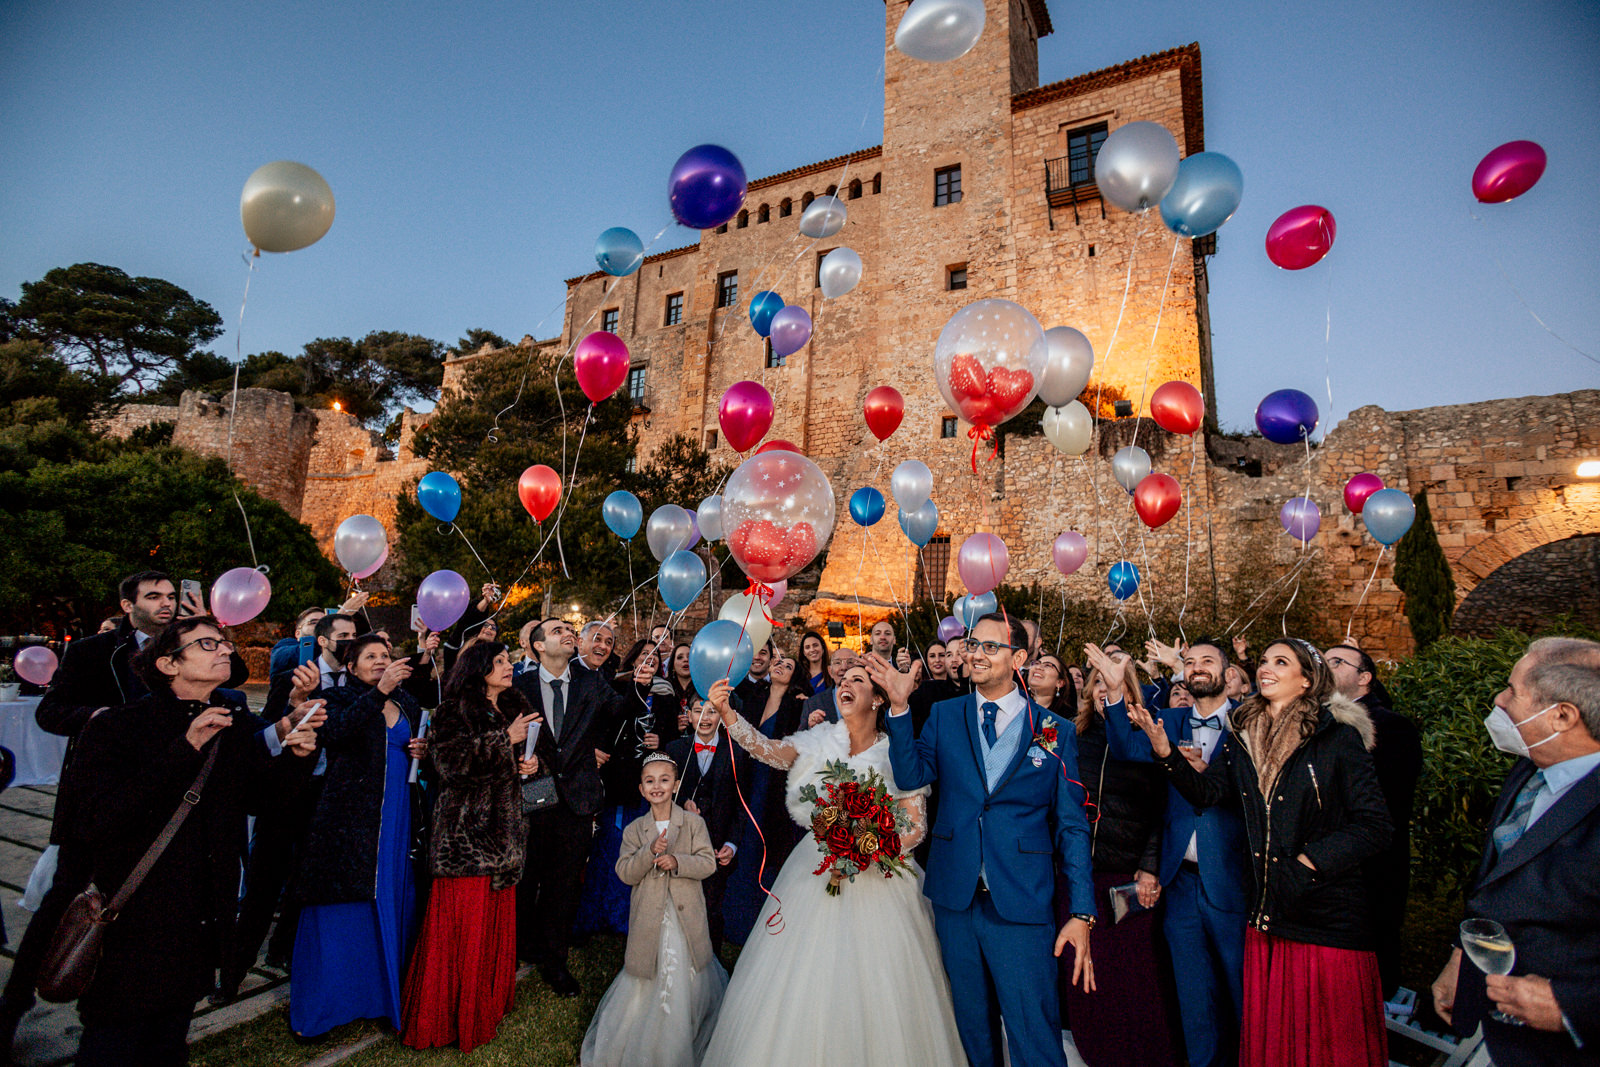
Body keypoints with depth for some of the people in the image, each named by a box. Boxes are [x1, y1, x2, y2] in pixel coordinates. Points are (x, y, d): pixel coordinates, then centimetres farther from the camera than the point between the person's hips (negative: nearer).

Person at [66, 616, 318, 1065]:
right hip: (134, 922, -5)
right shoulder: (115, 726, -14)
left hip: (206, 921, 5)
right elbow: (102, 821, -25)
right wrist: (186, 749, -31)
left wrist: (293, 756, -10)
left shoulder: (237, 723, 2)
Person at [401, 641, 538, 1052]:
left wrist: (534, 763, 3)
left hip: (503, 827, 6)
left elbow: (528, 753, 25)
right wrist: (504, 739, -18)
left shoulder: (514, 708, 14)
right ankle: (452, 1014, 11)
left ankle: (487, 1004, 24)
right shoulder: (455, 710, -5)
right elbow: (449, 759, -18)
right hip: (465, 828, -6)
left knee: (497, 918, 9)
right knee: (462, 921, -4)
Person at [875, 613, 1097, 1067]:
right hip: (955, 898, 3)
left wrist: (1082, 914, -6)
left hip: (1022, 908, -3)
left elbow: (1071, 826, -1)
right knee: (973, 1026, 20)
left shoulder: (1055, 732, -2)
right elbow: (912, 775, -8)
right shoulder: (944, 715, 3)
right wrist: (899, 705, -18)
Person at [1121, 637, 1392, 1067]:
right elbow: (1206, 791, 1)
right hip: (1267, 915, 4)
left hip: (1328, 916, -4)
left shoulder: (1338, 736, -8)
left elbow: (1373, 825, -11)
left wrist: (1306, 864, -16)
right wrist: (1165, 751, -15)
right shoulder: (1242, 736, 7)